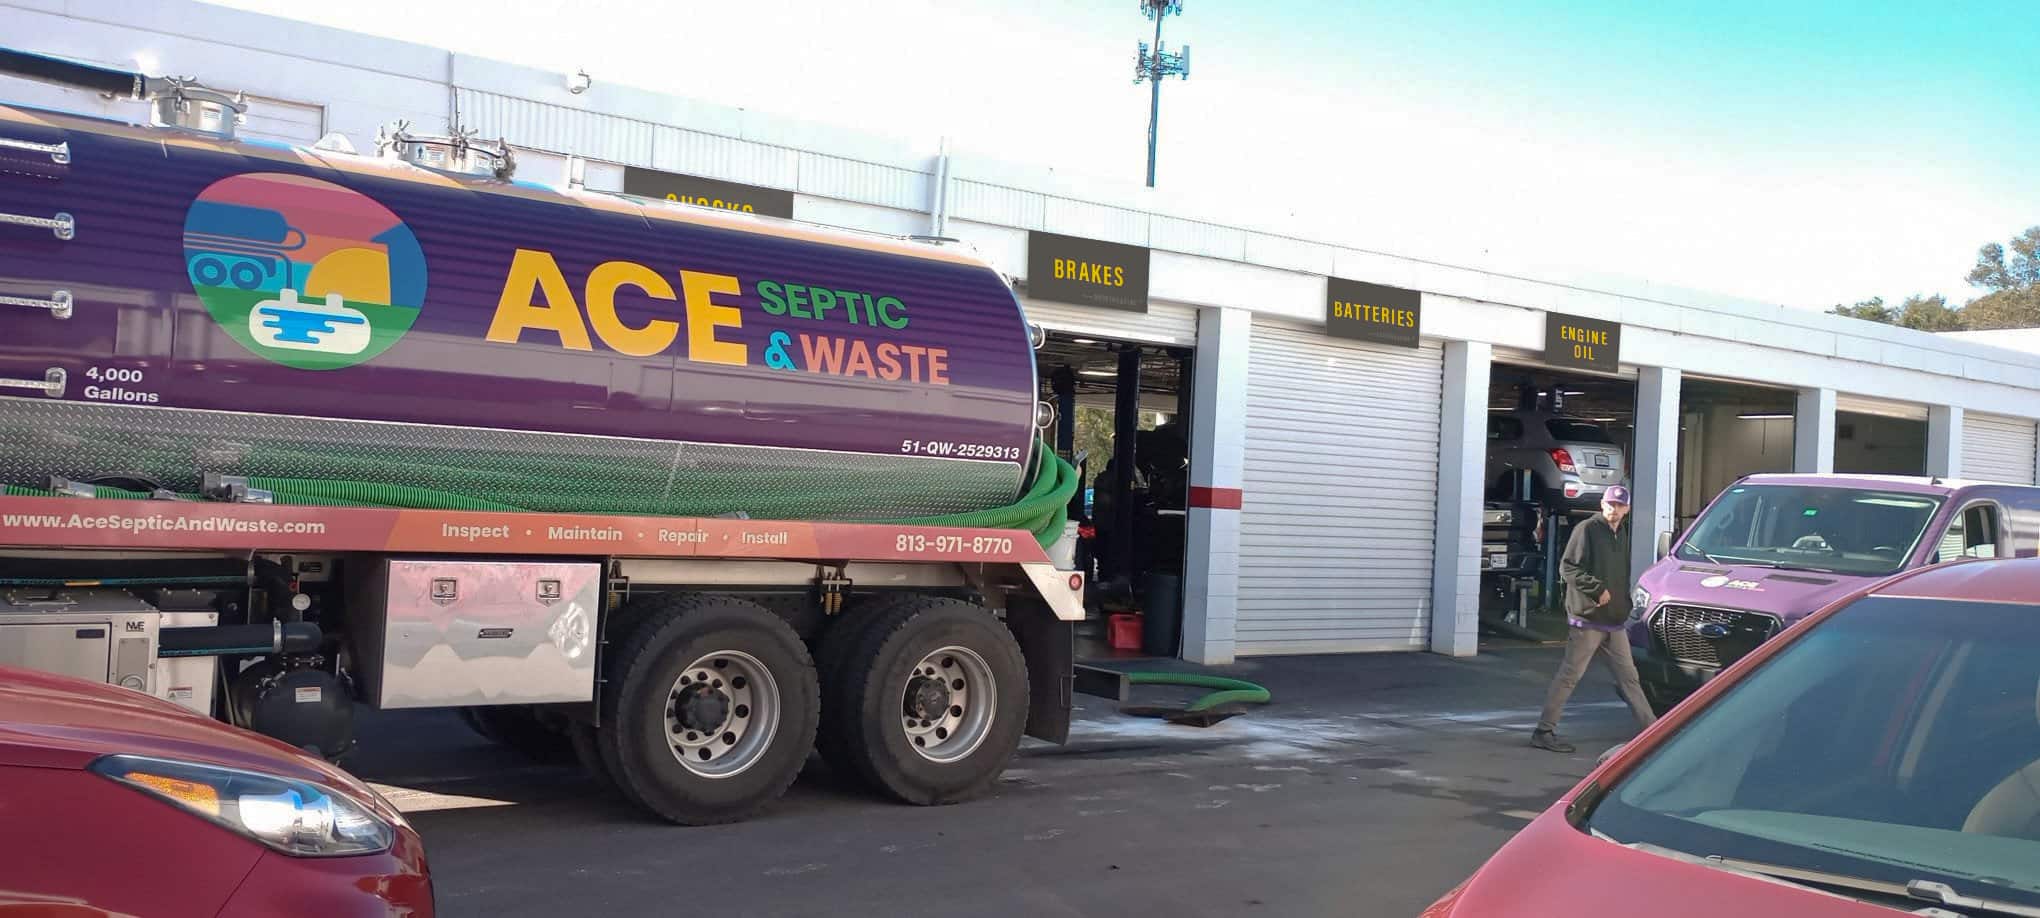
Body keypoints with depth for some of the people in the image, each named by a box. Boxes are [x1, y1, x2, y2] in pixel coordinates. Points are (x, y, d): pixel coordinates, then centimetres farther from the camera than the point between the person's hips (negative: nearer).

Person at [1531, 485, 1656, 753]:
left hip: (1615, 621, 8)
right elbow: (1567, 568, -14)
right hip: (1587, 619, -8)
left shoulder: (1622, 534, 15)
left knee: (1628, 676, 13)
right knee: (1570, 675, -6)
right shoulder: (1587, 529, -9)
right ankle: (1544, 732, -1)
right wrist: (1597, 589, -19)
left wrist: (1624, 605, 16)